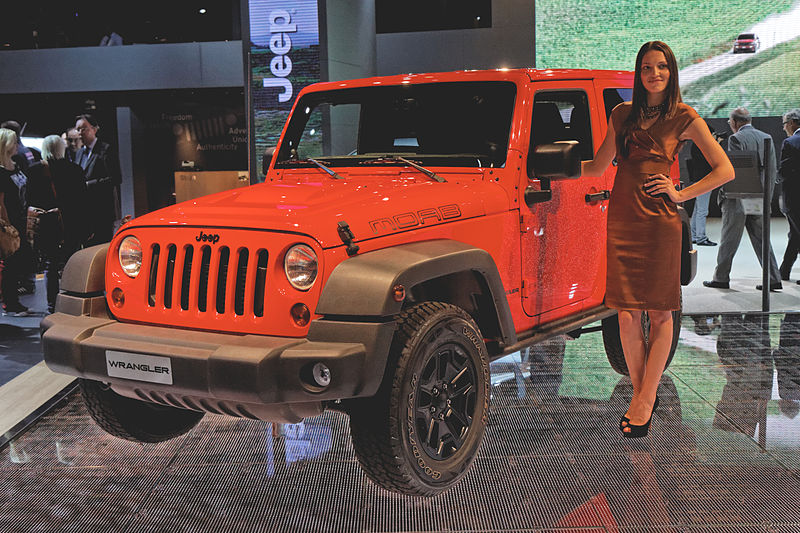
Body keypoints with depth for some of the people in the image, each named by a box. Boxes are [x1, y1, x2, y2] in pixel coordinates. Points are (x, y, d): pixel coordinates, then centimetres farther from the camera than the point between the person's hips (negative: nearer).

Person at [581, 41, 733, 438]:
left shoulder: (684, 118, 4)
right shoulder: (623, 114, 15)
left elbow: (725, 170, 5)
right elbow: (598, 167, 20)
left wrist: (679, 194, -3)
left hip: (660, 222, -3)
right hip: (621, 222, 3)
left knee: (660, 313, 1)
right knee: (627, 315, 0)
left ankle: (645, 398, 9)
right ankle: (640, 394, 13)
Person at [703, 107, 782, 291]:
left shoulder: (736, 138, -12)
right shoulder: (766, 138, 9)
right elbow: (773, 170, 9)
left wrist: (725, 192, -7)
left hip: (738, 199, -6)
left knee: (729, 240, 2)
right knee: (761, 238, 10)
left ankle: (721, 278, 10)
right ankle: (773, 279, 7)